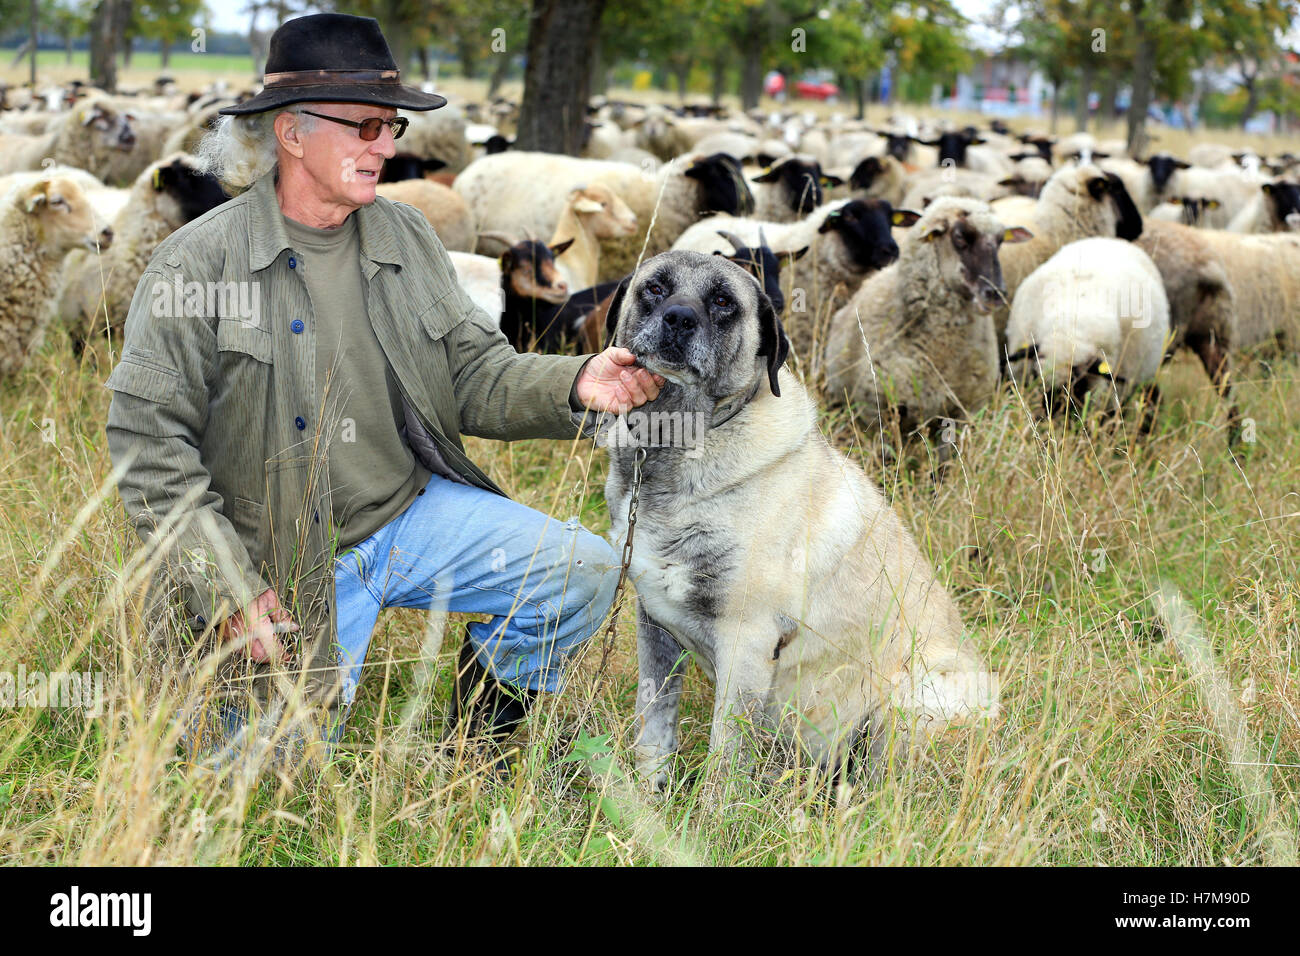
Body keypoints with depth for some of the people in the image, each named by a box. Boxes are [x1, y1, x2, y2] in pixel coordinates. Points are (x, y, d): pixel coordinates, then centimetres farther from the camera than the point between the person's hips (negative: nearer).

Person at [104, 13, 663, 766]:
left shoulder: (407, 239, 4)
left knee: (584, 572, -9)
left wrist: (572, 386, -17)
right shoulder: (196, 263, -13)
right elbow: (148, 442, -12)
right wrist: (227, 587, -16)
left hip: (414, 513, 5)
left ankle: (482, 742, 14)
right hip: (291, 558, -5)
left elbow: (478, 375, 5)